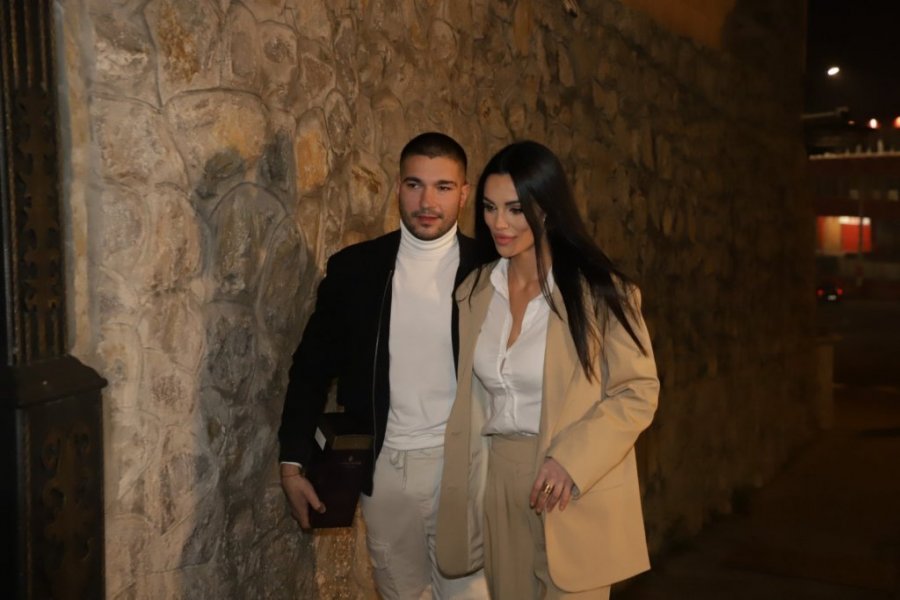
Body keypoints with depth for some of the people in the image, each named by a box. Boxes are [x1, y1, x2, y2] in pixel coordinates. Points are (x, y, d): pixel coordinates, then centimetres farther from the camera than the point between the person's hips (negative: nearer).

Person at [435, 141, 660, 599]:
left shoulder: (598, 291, -10)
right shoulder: (475, 291, 5)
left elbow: (638, 391, -8)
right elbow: (472, 398, 11)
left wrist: (571, 459, -20)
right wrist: (465, 491, 8)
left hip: (573, 495, -4)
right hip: (497, 488, 5)